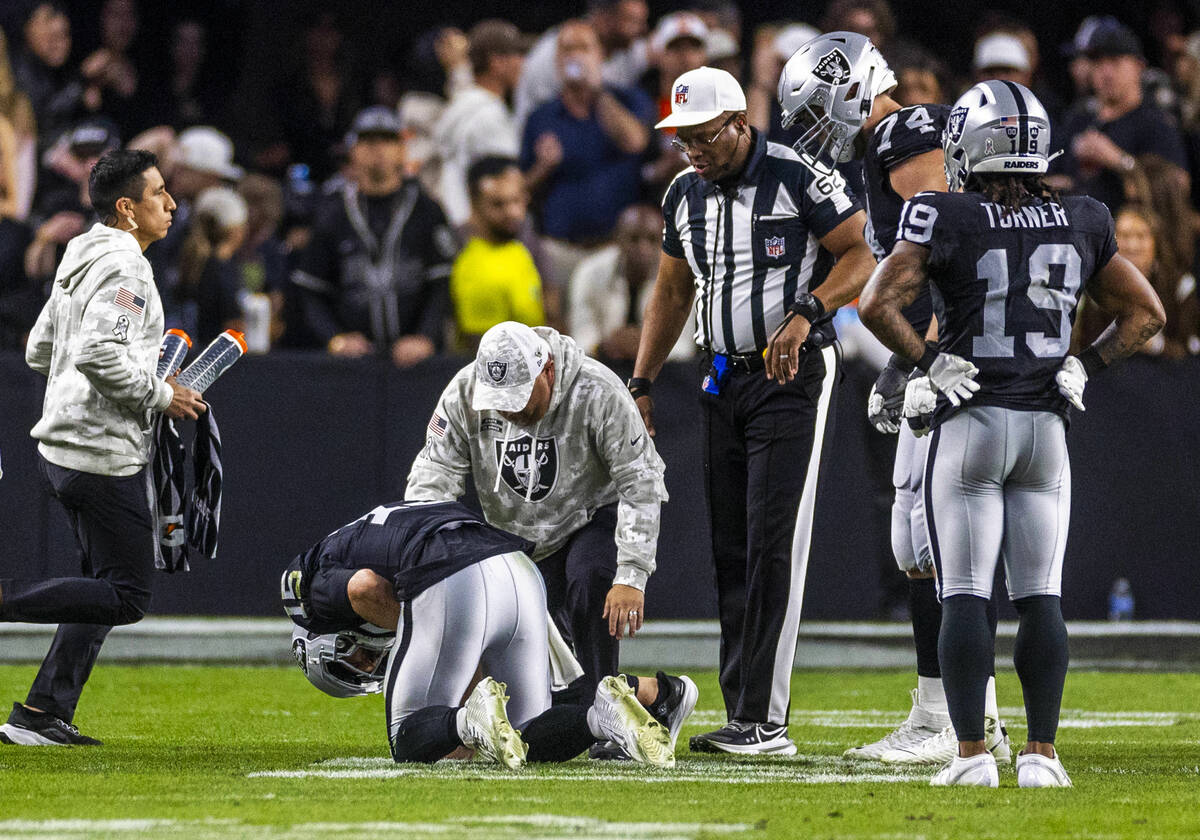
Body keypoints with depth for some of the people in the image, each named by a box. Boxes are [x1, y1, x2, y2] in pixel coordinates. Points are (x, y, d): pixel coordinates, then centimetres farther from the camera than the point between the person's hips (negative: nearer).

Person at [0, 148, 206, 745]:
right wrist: (159, 395, -15)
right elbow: (97, 353, -27)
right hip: (105, 454, -10)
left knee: (107, 587, 16)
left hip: (62, 444, 10)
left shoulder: (80, 263, 16)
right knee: (125, 597, -6)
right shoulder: (124, 270, -14)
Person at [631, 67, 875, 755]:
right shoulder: (685, 194, 10)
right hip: (724, 380, 7)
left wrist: (805, 316, -24)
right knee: (731, 553, 5)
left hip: (793, 375, -7)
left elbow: (860, 256, -10)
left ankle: (764, 720, -13)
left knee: (774, 547, -12)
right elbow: (673, 291, 21)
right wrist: (641, 383, 17)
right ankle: (748, 716, 8)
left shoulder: (797, 179, -11)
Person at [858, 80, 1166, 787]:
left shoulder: (948, 220, -6)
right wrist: (1085, 368, 9)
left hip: (971, 424, -3)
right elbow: (1146, 313, 12)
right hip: (1047, 428, 3)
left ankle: (973, 754, -4)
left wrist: (927, 361, -3)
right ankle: (1042, 755, 4)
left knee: (966, 596, -1)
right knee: (1041, 597, 7)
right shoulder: (1081, 223, 6)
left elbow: (878, 303, -14)